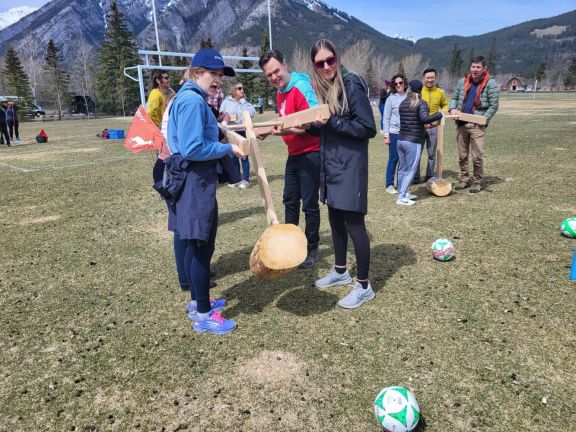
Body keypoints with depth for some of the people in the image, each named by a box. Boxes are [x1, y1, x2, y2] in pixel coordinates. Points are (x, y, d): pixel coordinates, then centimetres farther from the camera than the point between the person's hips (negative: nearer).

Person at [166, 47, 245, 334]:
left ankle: (197, 302, 31)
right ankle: (203, 316, 9)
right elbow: (192, 149, -24)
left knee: (195, 245, 17)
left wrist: (223, 143, 11)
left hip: (191, 179, 11)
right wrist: (228, 149, -14)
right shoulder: (193, 101, -15)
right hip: (196, 181, -11)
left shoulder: (190, 99, 16)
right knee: (203, 246, -3)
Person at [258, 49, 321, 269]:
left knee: (309, 204, 1)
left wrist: (290, 131, -35)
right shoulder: (280, 93, 10)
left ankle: (312, 249, 17)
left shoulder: (302, 86, -17)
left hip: (310, 154, -9)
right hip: (293, 155, 9)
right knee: (290, 201, 16)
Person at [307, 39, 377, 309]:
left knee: (353, 223, -4)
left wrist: (331, 121, -19)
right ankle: (340, 271, 33)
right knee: (336, 219, 16)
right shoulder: (323, 87, 11)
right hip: (330, 164, 8)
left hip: (350, 165, -8)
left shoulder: (352, 84, -12)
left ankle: (363, 286, 9)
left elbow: (368, 128, -17)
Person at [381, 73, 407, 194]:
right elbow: (386, 118, -2)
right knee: (393, 159, -1)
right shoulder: (391, 98, -1)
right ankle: (389, 185, 6)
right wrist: (386, 135, -7)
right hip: (394, 132, -3)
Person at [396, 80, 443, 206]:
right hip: (413, 142, -6)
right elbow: (425, 118, -23)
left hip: (401, 140, 7)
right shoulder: (421, 103, -8)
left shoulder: (402, 103, 11)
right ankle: (401, 197, -3)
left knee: (402, 169, 14)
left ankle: (403, 193, 23)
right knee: (410, 171, -1)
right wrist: (439, 114, -9)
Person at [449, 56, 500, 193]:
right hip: (461, 123, 5)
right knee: (462, 155, 12)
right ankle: (464, 179, 25)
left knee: (477, 156, -4)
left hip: (477, 125, -5)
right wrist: (452, 108, -3)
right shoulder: (463, 81, 11)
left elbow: (493, 106, -5)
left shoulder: (491, 83, -4)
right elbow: (455, 97, 18)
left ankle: (477, 182, 9)